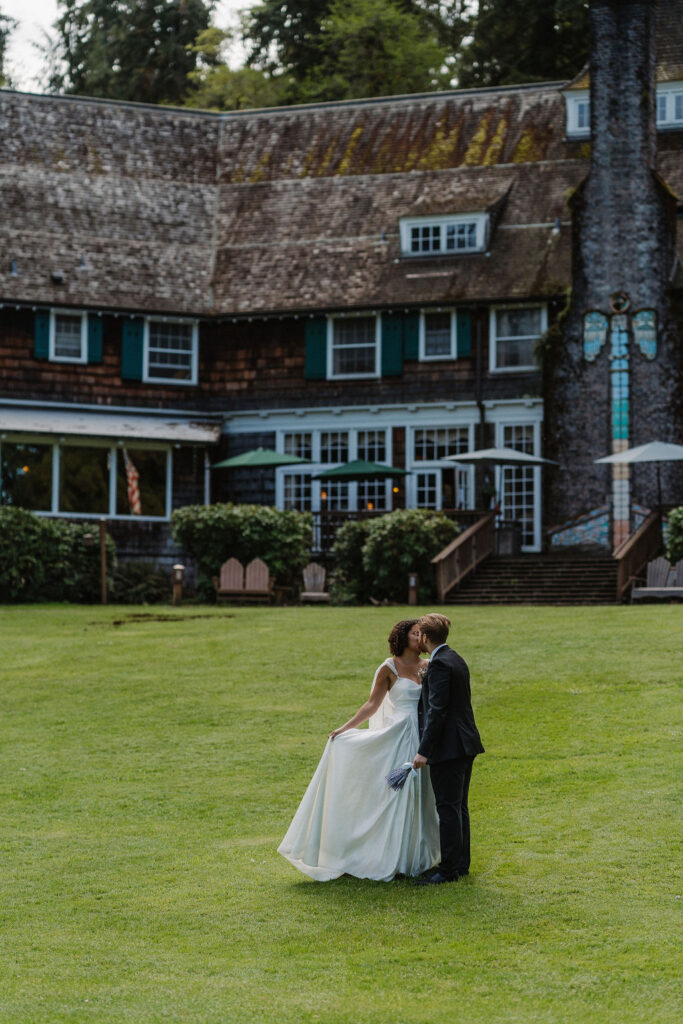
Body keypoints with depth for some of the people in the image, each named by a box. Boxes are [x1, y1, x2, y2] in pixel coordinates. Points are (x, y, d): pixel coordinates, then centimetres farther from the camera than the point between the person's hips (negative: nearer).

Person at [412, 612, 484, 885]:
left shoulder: (440, 665, -16)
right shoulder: (455, 660, 15)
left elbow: (437, 710, -22)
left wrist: (424, 750, -21)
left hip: (448, 747, -10)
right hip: (465, 743, 10)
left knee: (448, 808, -6)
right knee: (458, 806, 15)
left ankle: (450, 868, -4)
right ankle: (461, 863, 21)